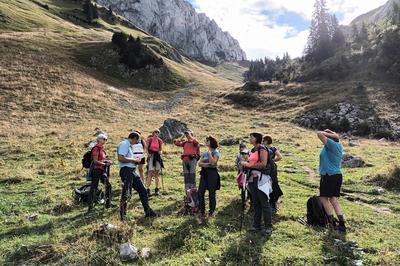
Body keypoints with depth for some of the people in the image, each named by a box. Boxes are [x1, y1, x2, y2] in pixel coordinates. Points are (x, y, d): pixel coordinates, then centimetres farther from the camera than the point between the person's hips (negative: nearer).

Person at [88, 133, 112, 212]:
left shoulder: (102, 149, 14)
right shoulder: (96, 149, -13)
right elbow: (95, 161, -19)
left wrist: (107, 161, 7)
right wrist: (104, 164, -20)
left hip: (102, 170, 10)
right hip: (97, 170, -10)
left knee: (108, 185, 12)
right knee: (94, 187, -4)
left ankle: (108, 204, 22)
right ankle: (90, 206, 2)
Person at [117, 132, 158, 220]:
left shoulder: (129, 145, 19)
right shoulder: (124, 144, -11)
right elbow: (120, 158, -24)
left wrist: (135, 160, 9)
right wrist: (134, 159, -15)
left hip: (132, 171, 10)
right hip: (126, 170, -10)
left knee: (142, 190, 12)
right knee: (126, 194, -6)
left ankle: (147, 211, 21)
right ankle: (123, 216, 7)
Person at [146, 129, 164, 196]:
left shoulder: (160, 141, 9)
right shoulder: (149, 139, 2)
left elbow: (161, 149, 10)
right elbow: (147, 148, 4)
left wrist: (160, 152, -11)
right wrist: (148, 154, -11)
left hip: (157, 156, 3)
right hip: (151, 156, -3)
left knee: (157, 173, 5)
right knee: (150, 172, -11)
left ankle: (157, 189, 12)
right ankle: (148, 189, -6)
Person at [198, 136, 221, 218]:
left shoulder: (216, 152, -1)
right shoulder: (204, 153, 16)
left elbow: (213, 162, -16)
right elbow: (199, 163, 6)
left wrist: (209, 153, -11)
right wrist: (206, 164, -12)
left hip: (212, 172, -6)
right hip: (204, 172, 6)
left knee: (211, 193, 0)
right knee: (200, 192, 1)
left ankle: (211, 211, 13)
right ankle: (202, 211, 13)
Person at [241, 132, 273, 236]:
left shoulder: (262, 149, -7)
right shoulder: (252, 150, 17)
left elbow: (263, 164, -17)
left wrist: (249, 165, -13)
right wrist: (245, 164, 8)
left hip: (261, 178, -8)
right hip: (252, 178, 8)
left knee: (264, 203, -5)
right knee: (255, 203, 12)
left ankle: (268, 227, 2)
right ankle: (256, 225, 19)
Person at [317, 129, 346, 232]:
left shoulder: (331, 144, -13)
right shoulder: (339, 145, 11)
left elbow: (319, 133, -17)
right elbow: (337, 136, 32)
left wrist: (330, 135, -6)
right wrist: (331, 133, 15)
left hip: (329, 176, -8)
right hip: (338, 175, 8)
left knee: (324, 198, -1)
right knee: (334, 199, 9)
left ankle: (332, 221, -3)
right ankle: (342, 224, 7)